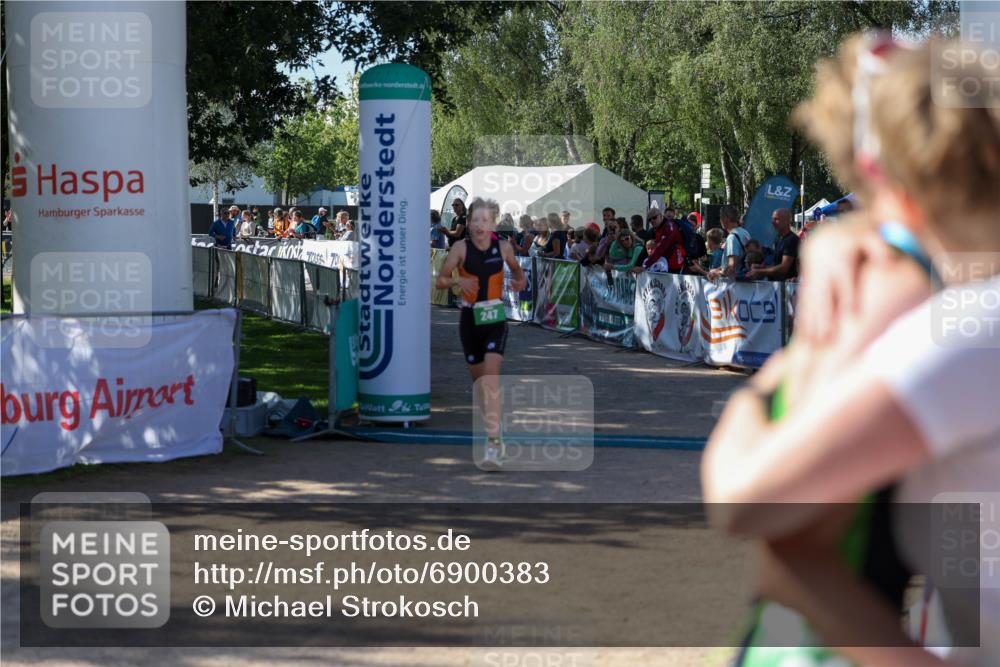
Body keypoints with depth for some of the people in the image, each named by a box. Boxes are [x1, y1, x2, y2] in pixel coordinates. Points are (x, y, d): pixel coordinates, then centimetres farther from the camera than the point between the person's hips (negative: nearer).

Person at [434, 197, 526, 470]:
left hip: (495, 318, -2)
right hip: (470, 317, 2)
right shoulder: (461, 247, -5)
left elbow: (516, 270, 17)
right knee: (477, 376, 11)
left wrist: (520, 281, -4)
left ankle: (494, 443, -22)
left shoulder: (503, 247, -2)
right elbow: (440, 281, -3)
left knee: (491, 373, -18)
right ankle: (494, 431, 32)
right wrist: (457, 281, -23)